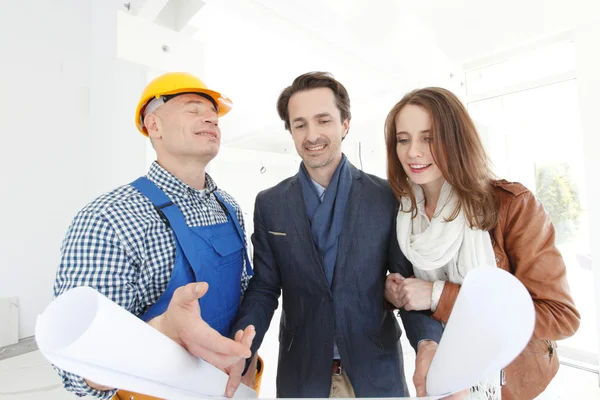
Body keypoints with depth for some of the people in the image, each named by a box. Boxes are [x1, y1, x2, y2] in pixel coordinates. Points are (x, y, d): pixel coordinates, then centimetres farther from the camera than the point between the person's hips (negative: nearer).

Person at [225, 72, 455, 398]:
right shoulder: (269, 205, -5)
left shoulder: (387, 197, -8)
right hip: (300, 373, 1)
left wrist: (427, 340, -23)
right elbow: (263, 288, -3)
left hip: (377, 370, 0)